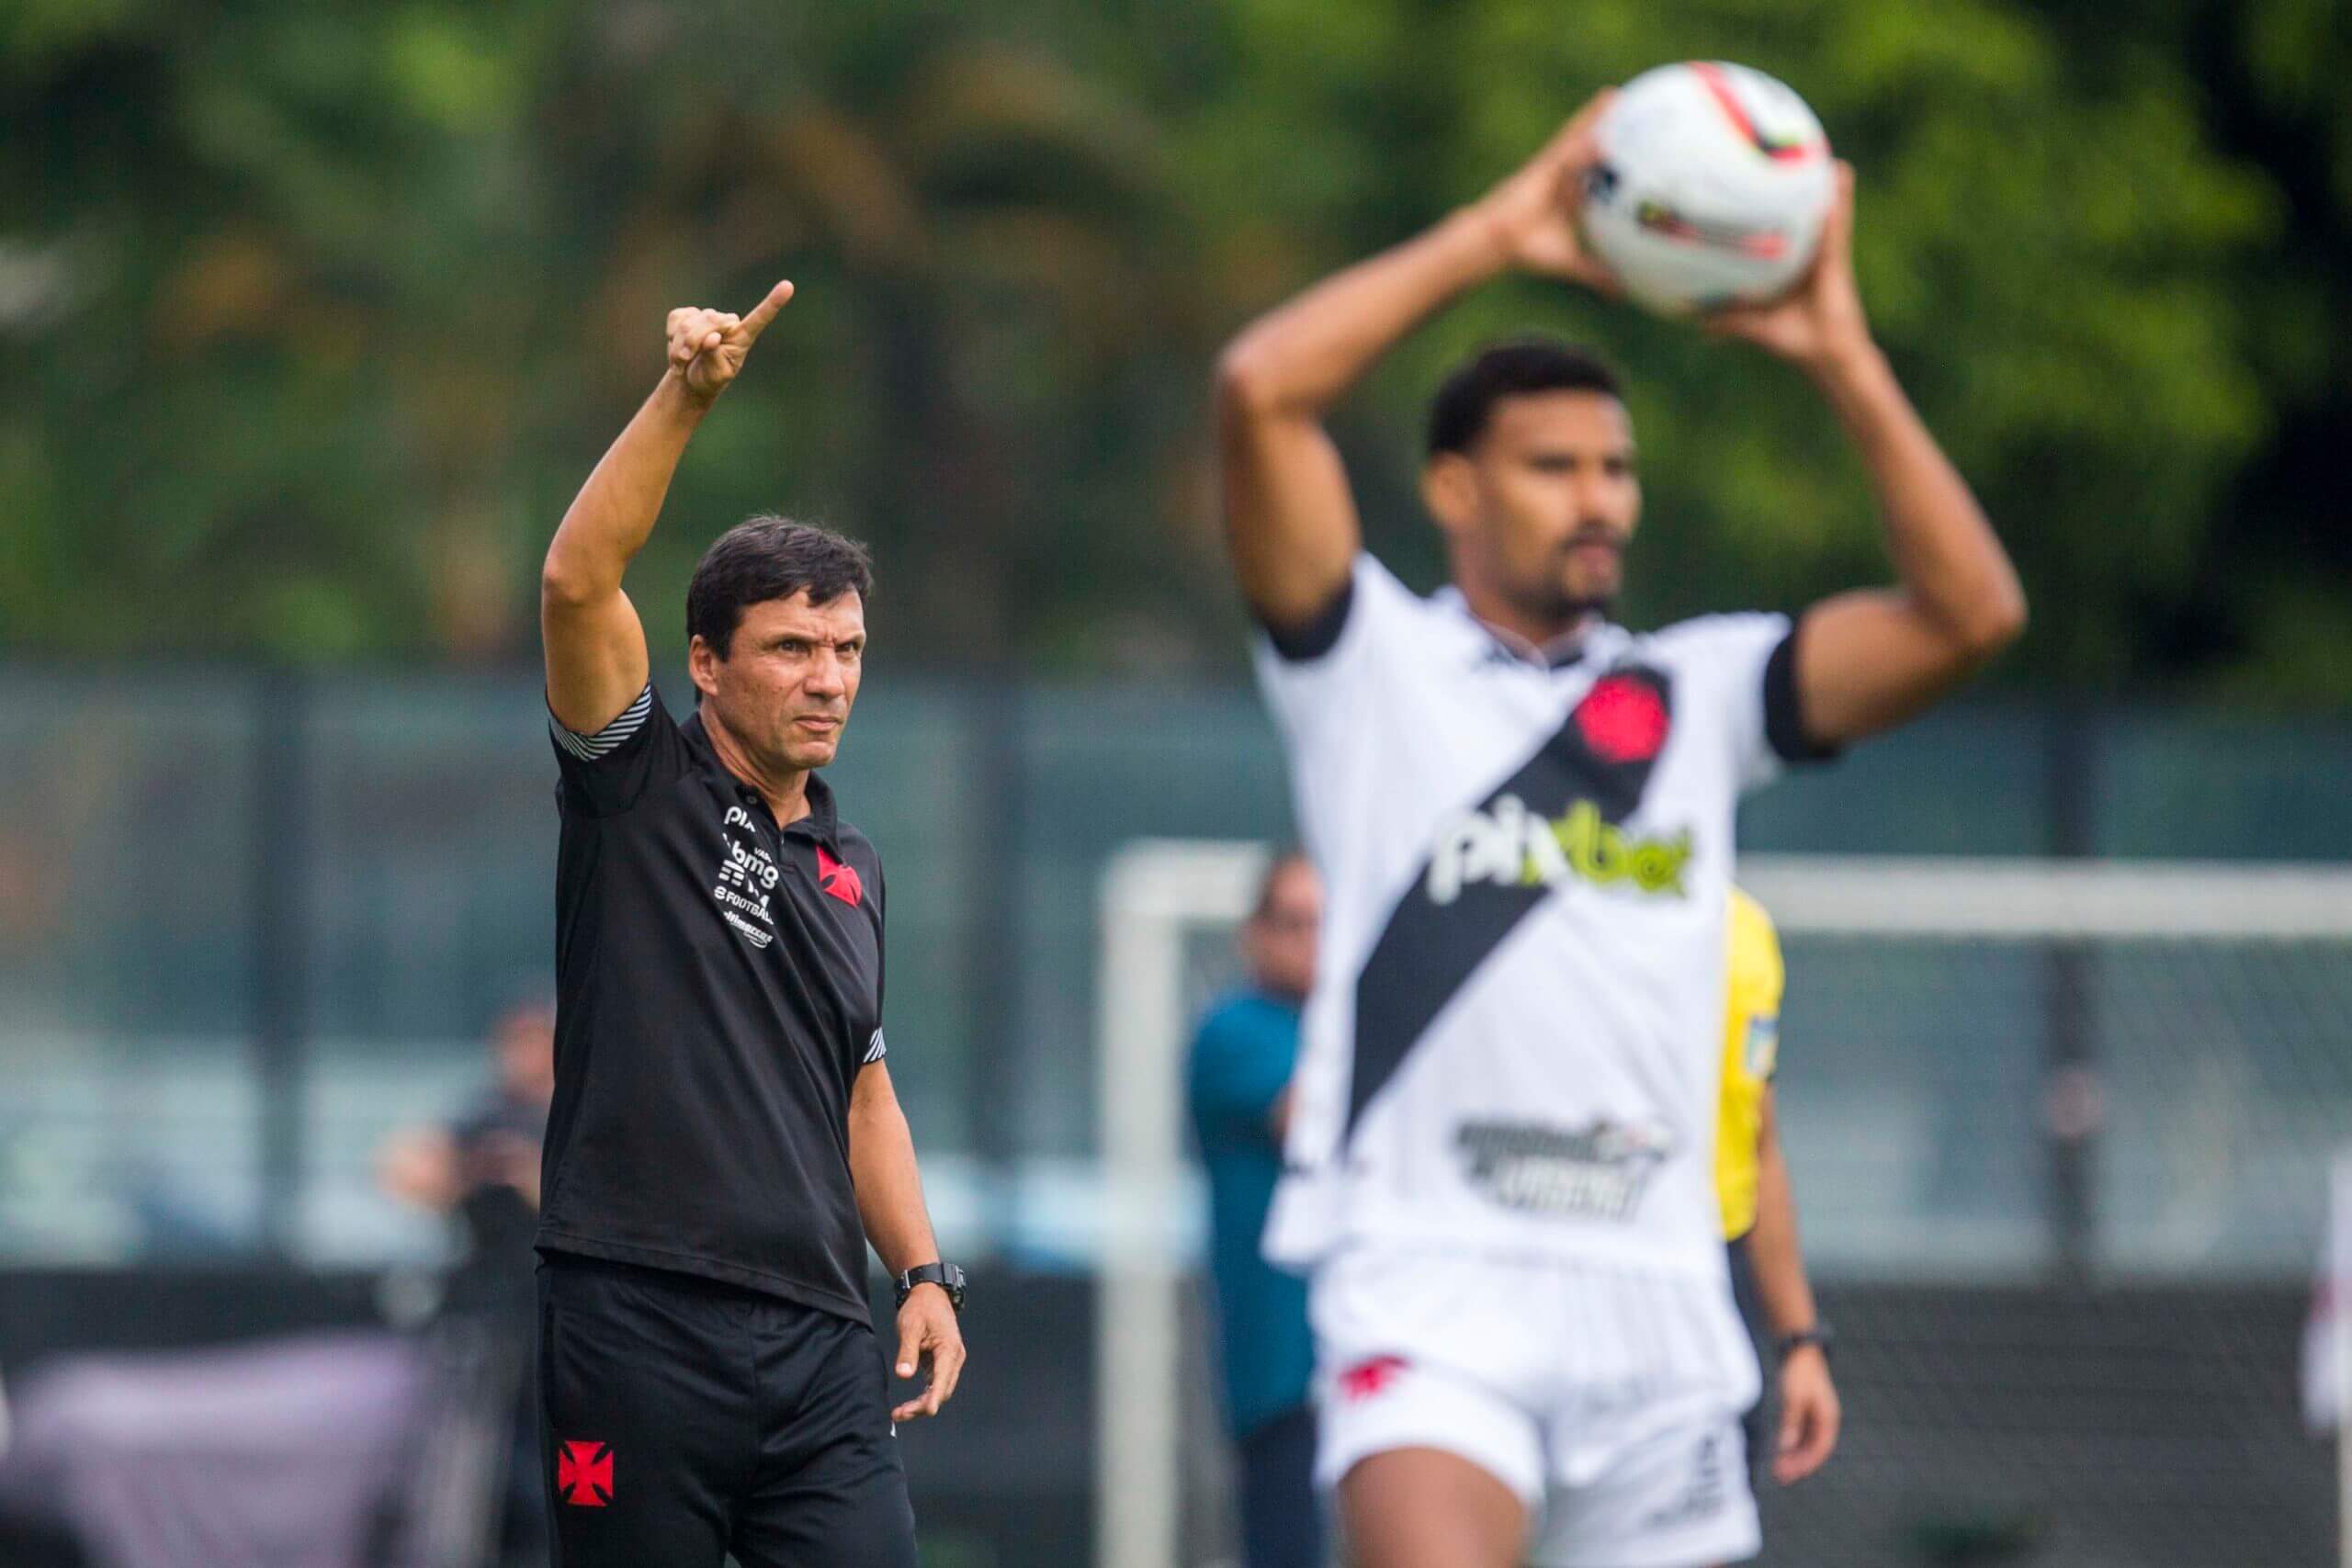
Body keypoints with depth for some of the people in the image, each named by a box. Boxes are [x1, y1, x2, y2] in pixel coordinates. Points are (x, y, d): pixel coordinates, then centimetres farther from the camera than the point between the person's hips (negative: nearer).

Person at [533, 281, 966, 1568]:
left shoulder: (852, 872, 19)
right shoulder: (642, 789, 2)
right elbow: (577, 580, -13)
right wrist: (685, 396, -22)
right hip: (636, 1322, -5)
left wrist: (923, 1274, 14)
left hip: (818, 1345, 5)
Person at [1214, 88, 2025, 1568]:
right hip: (1431, 1271, -4)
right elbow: (1261, 389, -6)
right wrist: (1501, 230, -3)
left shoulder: (1696, 694, 17)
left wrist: (1841, 353, 1)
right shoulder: (1375, 665, 7)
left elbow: (1970, 612, 7)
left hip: (1656, 1294, 5)